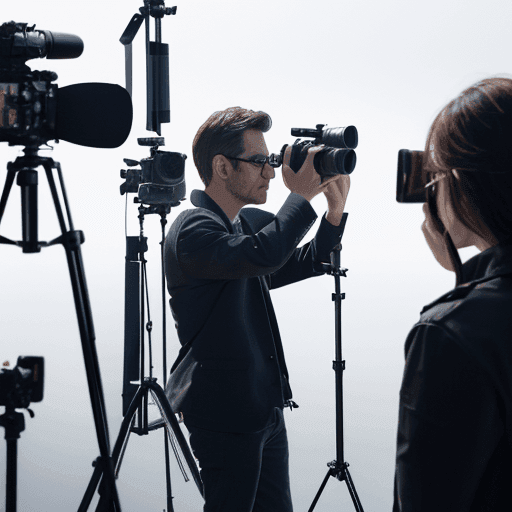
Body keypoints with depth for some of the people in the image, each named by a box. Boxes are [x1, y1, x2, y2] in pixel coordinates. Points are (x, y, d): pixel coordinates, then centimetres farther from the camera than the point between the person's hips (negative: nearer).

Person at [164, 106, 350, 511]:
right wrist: (301, 195, -23)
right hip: (226, 414, -9)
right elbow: (261, 255, -35)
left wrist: (335, 210, 6)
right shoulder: (193, 230, -16)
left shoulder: (250, 222, 12)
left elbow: (308, 264, 22)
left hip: (266, 409, 9)